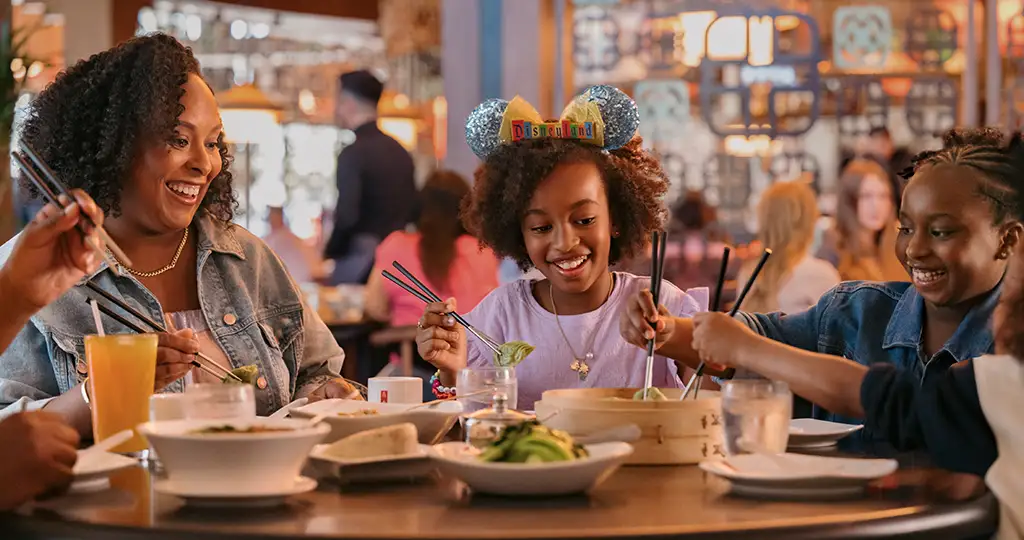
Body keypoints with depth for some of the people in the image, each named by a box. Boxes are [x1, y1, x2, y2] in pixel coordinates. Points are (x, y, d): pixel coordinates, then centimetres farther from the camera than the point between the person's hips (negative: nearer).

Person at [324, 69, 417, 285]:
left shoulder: (353, 153, -11)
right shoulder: (399, 150, 12)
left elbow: (346, 215, -17)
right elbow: (413, 210, 16)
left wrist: (329, 253, -4)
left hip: (361, 259, -8)